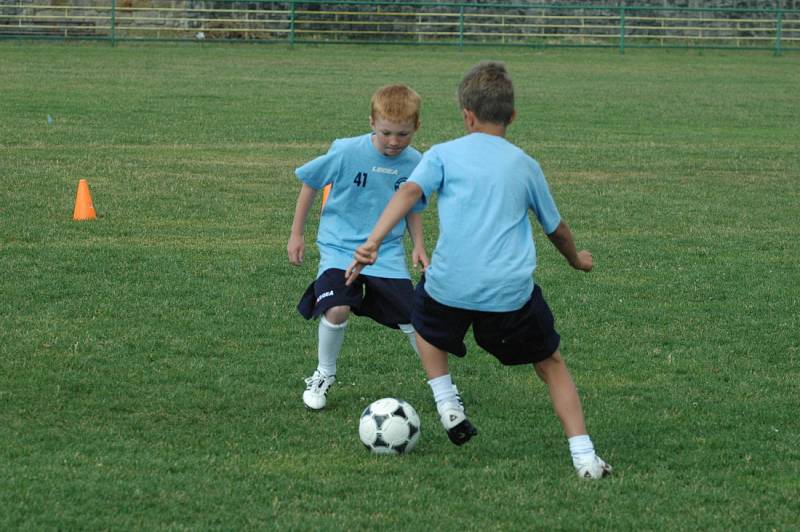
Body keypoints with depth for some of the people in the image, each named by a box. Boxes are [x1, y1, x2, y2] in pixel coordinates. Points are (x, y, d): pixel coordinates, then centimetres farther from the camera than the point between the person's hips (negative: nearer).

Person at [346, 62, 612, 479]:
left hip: (450, 285, -1)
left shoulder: (442, 155, 9)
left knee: (427, 326, 34)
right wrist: (576, 259, 49)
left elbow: (409, 192, -9)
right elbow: (556, 227, 28)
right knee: (551, 364, 17)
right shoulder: (524, 165, 16)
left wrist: (372, 242, -20)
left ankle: (447, 407, 20)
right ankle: (583, 456, 6)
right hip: (512, 290, 1)